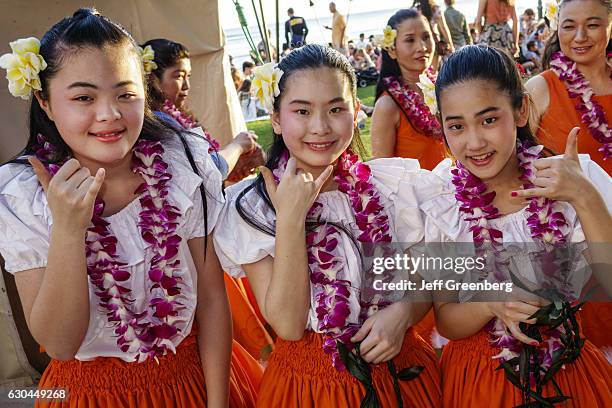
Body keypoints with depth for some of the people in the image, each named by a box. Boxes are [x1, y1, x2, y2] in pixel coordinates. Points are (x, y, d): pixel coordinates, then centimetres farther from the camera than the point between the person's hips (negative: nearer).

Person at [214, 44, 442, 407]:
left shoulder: (392, 185, -9)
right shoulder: (251, 207, -13)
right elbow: (288, 325, -18)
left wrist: (402, 313, -19)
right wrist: (290, 217, -25)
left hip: (400, 367, 2)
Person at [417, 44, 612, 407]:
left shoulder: (580, 178, -14)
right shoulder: (434, 200, -15)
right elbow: (446, 323, -8)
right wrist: (492, 305, -28)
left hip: (572, 373, 1)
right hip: (478, 379, -1)